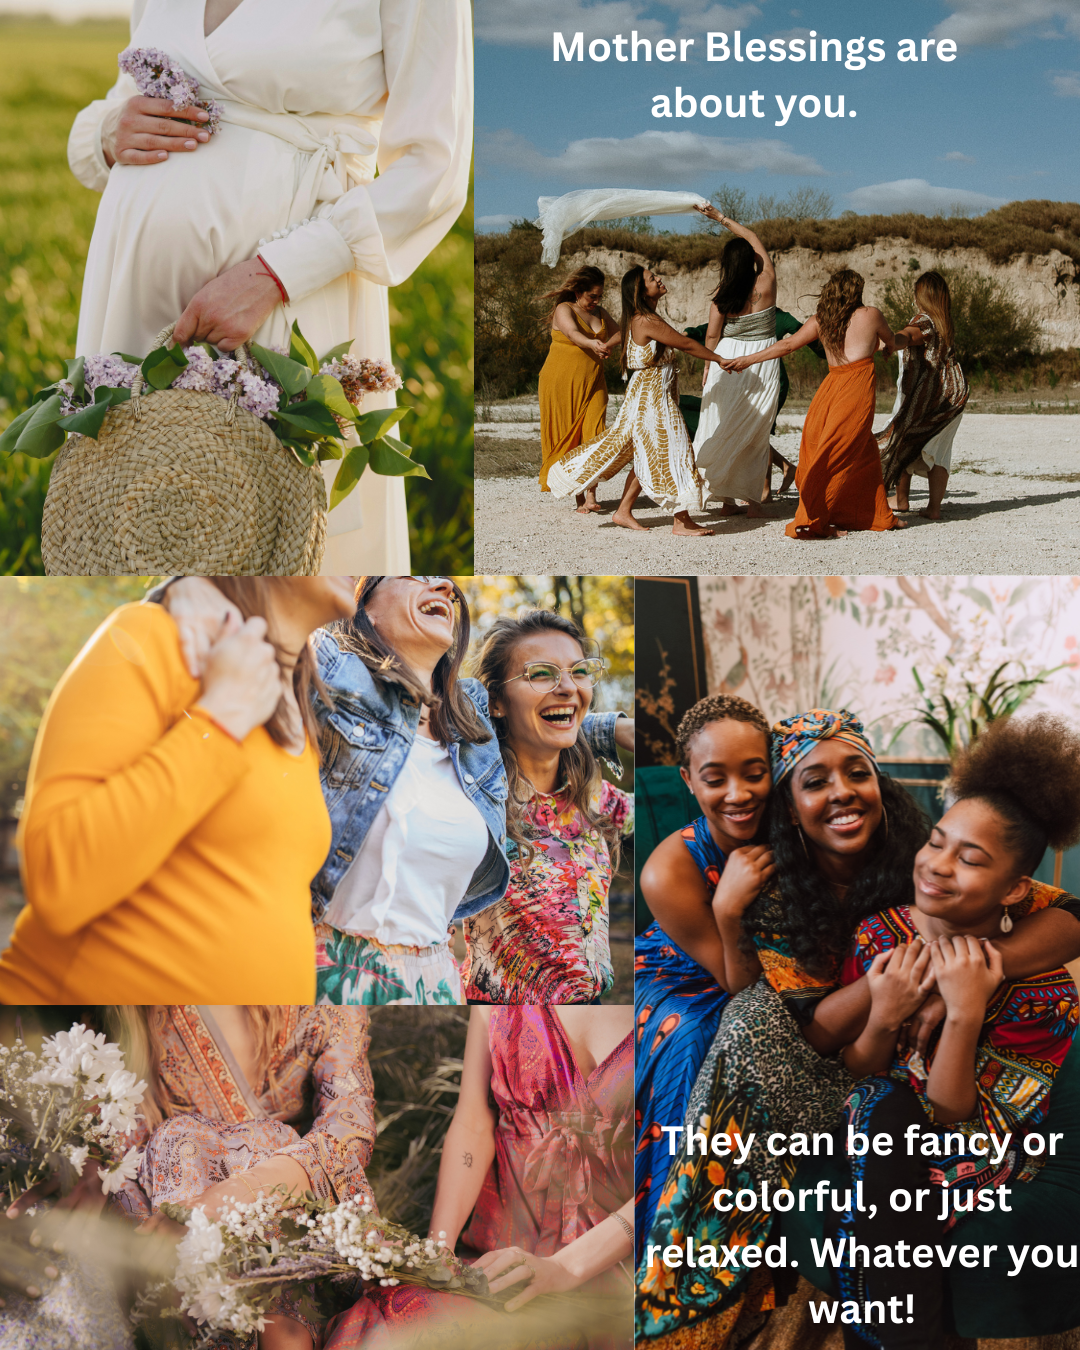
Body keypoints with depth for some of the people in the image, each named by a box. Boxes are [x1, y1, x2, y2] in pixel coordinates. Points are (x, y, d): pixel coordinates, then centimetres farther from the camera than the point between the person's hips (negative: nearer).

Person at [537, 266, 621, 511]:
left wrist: (607, 346, -5)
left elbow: (619, 333, 17)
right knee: (568, 438, -2)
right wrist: (592, 344, -46)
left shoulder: (599, 312, 14)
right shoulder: (564, 310, -6)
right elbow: (573, 333, -26)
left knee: (594, 435, -11)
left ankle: (591, 496, -14)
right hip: (562, 381, -5)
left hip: (592, 382, 5)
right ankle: (578, 497, 5)